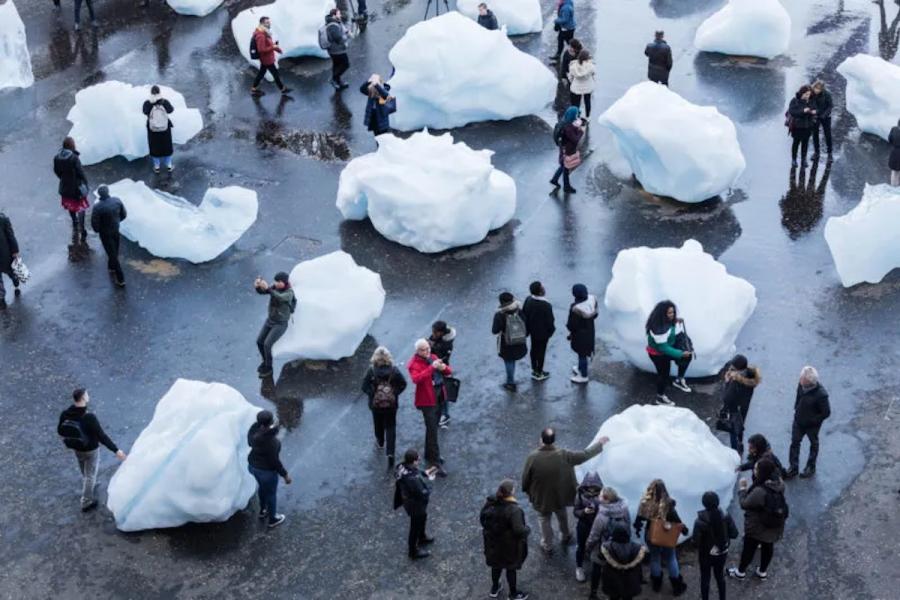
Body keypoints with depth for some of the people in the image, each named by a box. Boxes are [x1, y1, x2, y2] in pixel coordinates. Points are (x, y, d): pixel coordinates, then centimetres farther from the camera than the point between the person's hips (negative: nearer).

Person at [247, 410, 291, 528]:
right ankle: (272, 519, 45)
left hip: (253, 465, 7)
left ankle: (263, 511, 59)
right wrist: (285, 475, -11)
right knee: (271, 493, 21)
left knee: (263, 487, 34)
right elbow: (274, 461, -26)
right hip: (266, 470, -7)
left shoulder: (254, 429, -17)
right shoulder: (271, 442, -37)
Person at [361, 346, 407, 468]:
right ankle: (390, 452, -8)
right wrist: (395, 393, 1)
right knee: (390, 427, 5)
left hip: (376, 404, 0)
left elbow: (365, 386, -13)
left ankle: (380, 442, 48)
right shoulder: (394, 370, -9)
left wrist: (372, 394, 1)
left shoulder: (371, 371, -13)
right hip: (391, 404, 0)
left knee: (378, 424, 25)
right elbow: (403, 383, -8)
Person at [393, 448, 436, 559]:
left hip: (409, 499, 8)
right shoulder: (412, 479, -44)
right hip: (415, 505, -8)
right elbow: (424, 494, -33)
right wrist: (428, 480, -19)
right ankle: (414, 551, 41)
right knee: (416, 526, 17)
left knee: (423, 518, 34)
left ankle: (422, 538, 61)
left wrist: (425, 473, -4)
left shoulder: (403, 466, -18)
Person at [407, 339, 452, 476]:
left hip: (439, 396, 7)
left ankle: (430, 455, 35)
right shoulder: (414, 364, -13)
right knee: (432, 430, -8)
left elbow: (449, 371, 12)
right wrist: (432, 367, -36)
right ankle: (435, 462, -6)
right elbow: (416, 378, -32)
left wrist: (444, 368, -12)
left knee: (432, 427, 19)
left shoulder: (433, 357, 10)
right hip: (427, 399, -7)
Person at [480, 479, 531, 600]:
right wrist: (528, 529, -13)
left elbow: (482, 518, 1)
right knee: (511, 568, 17)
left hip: (493, 543, 5)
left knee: (496, 565, 28)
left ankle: (494, 589, 48)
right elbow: (519, 530, -34)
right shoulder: (514, 510, -32)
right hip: (509, 546, -5)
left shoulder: (490, 503, -13)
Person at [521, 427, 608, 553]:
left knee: (544, 520, 24)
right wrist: (599, 443, -1)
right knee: (562, 517, 30)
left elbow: (526, 477, -15)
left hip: (541, 496, -1)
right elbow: (584, 455, -15)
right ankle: (565, 537, 53)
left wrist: (526, 490, 7)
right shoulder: (563, 455, -26)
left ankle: (547, 545, 40)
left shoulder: (533, 457, -29)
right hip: (560, 495, 1)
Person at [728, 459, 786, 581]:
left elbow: (744, 504, -25)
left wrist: (742, 488, -11)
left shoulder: (760, 491, -38)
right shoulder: (779, 484, -15)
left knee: (749, 549, 17)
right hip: (775, 526, 6)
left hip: (757, 527, -6)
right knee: (768, 547, 25)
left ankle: (740, 572, 39)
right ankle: (763, 572, 46)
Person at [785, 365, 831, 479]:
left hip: (812, 425, -5)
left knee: (813, 444, 21)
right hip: (798, 420, 5)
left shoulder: (821, 394, -35)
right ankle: (793, 467, 31)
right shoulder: (801, 384, -18)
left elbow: (826, 413, -23)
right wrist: (796, 409, 5)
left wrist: (813, 420, -18)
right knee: (794, 442, 15)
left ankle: (811, 467, 40)